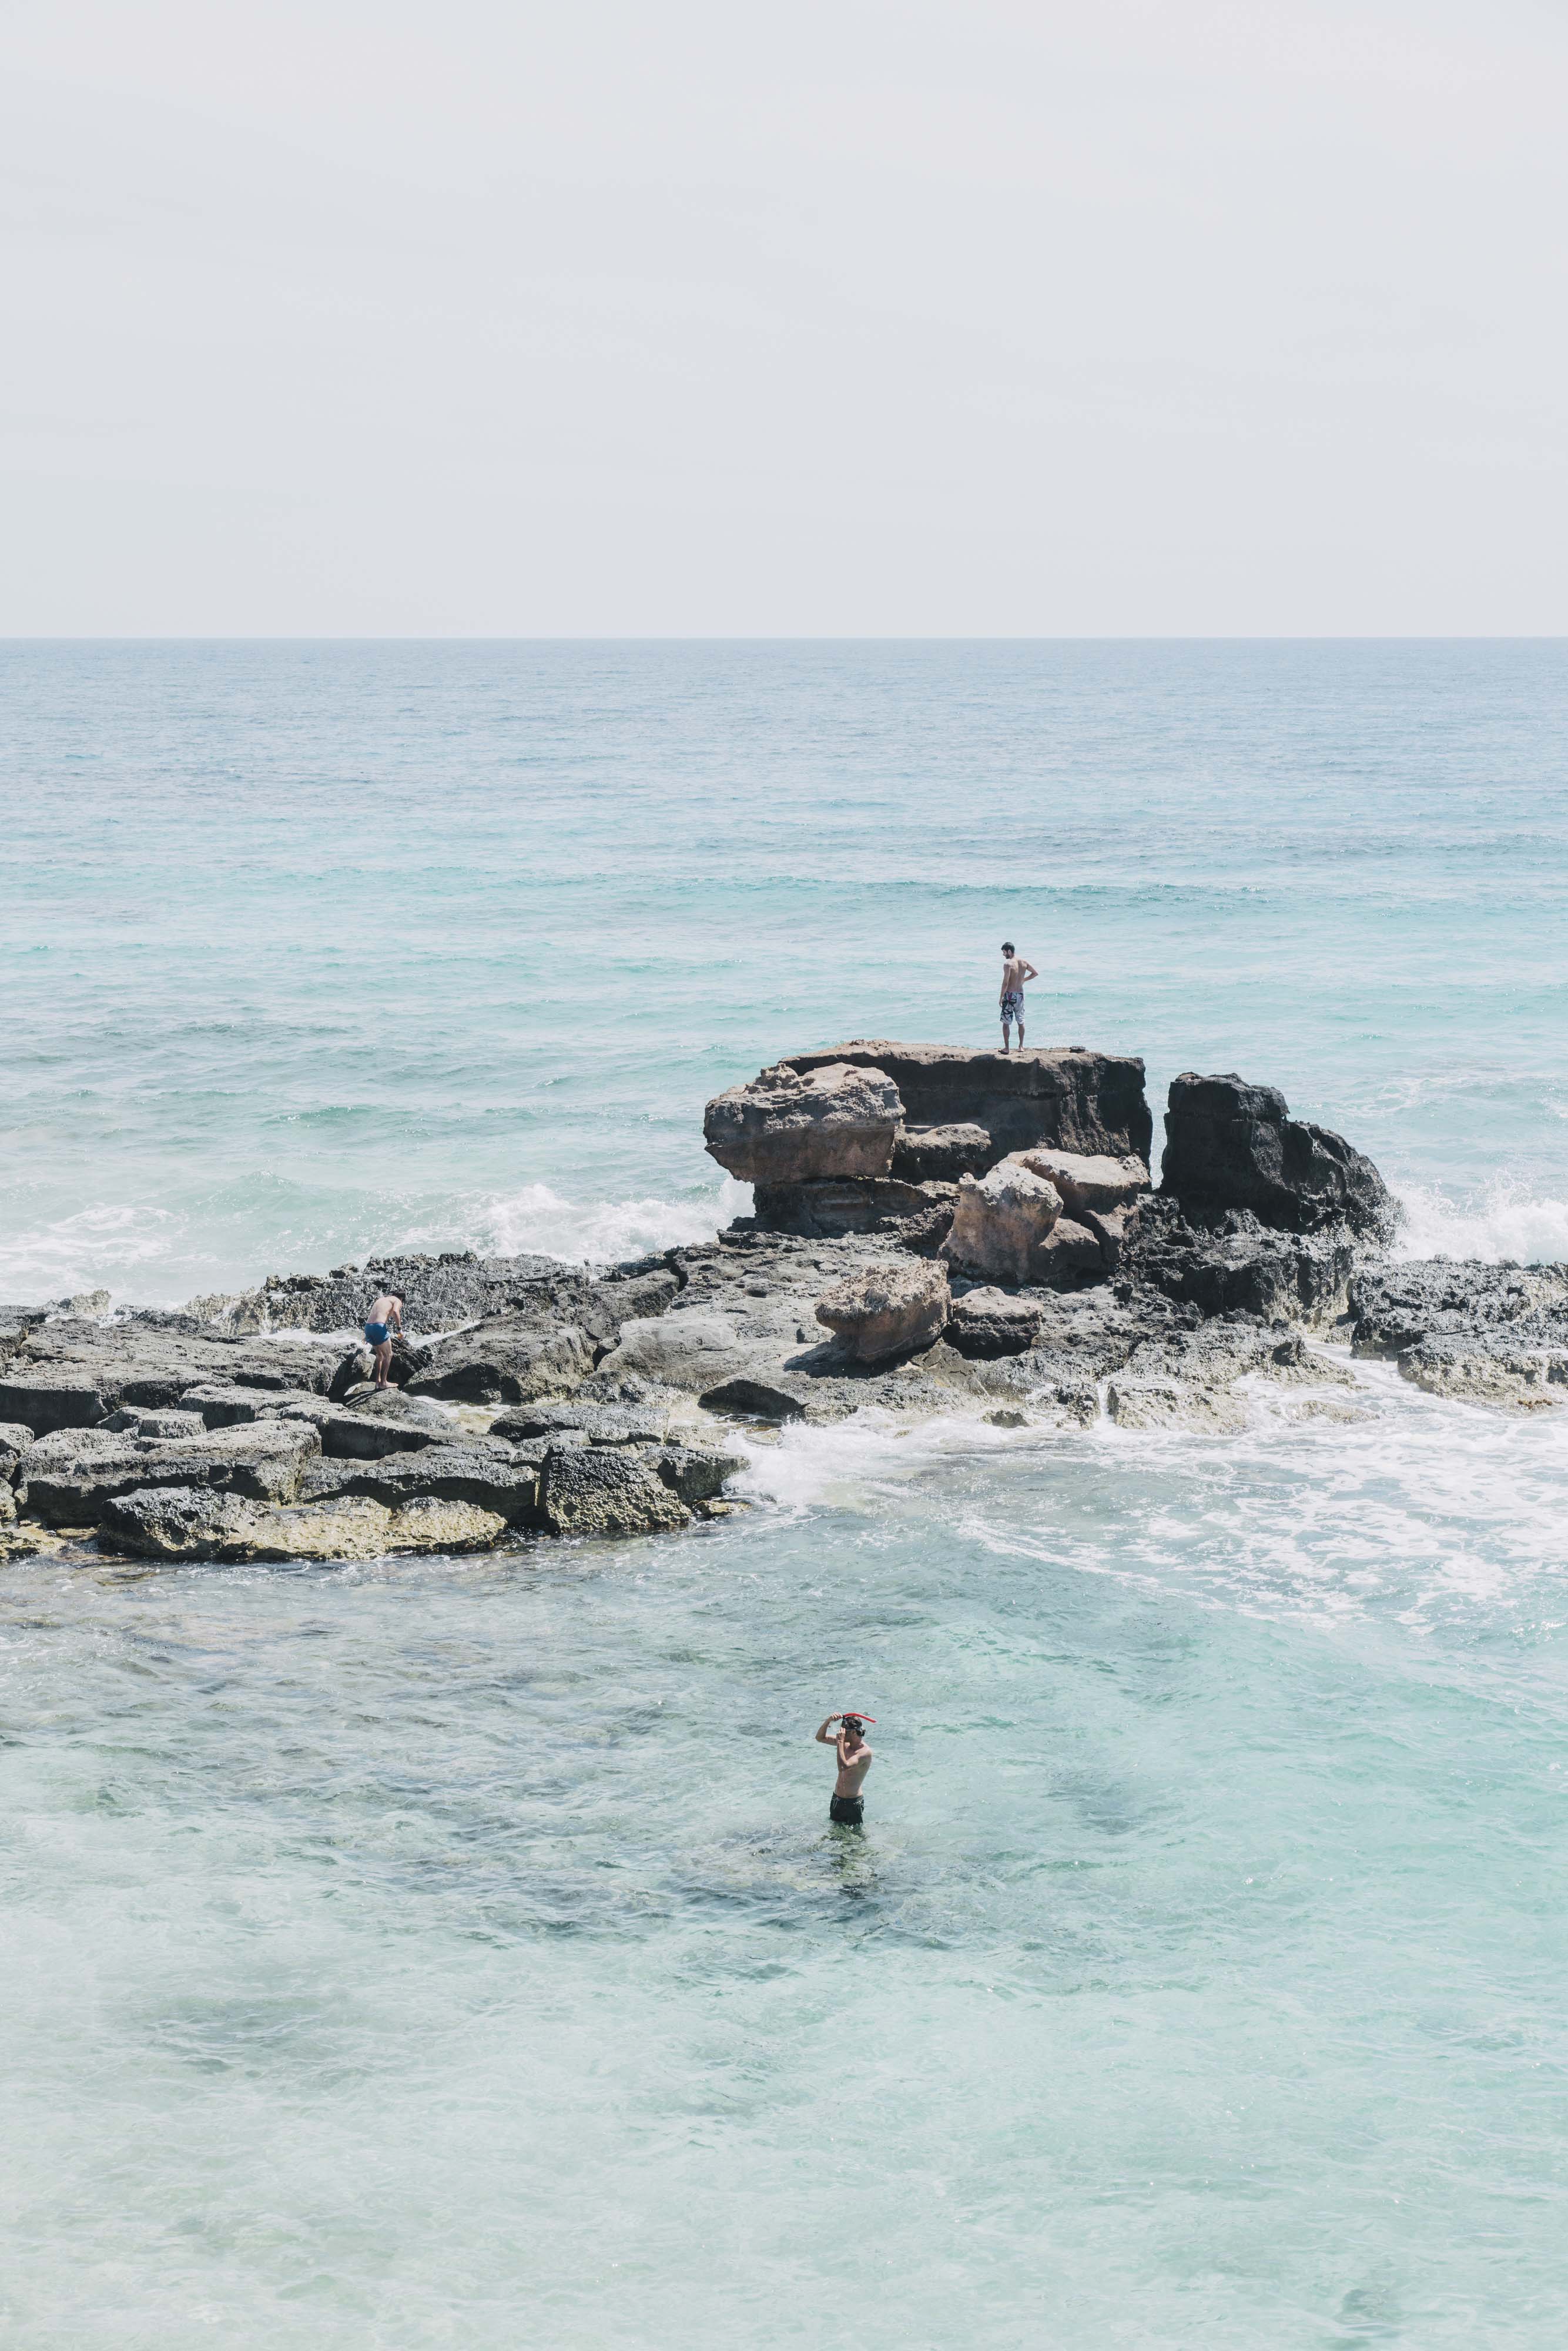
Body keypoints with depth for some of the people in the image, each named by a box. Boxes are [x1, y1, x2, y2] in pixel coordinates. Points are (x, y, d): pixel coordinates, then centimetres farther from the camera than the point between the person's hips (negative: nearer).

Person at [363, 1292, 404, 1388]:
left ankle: (378, 1380, 23)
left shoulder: (381, 1300, 30)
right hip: (379, 1327, -7)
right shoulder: (397, 1301, 8)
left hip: (368, 1327, 7)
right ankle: (384, 1382, 6)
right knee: (388, 1355, 7)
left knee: (380, 1354, 24)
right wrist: (399, 1328, -11)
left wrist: (367, 1335, 45)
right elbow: (395, 1312, -16)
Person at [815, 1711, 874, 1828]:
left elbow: (843, 1767, -35)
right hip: (836, 1799, 8)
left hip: (853, 1803, -8)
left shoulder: (865, 1752, -23)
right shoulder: (846, 1744, 1)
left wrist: (840, 1742, -29)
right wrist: (828, 1721, -9)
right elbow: (820, 1738, 8)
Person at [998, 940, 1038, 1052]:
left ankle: (1007, 1048, 2)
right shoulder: (1024, 962, 3)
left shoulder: (1008, 964, -17)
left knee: (1006, 1022, 3)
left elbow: (1005, 983, -19)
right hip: (1020, 995, 6)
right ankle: (1021, 1046, 20)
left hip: (1010, 995, -6)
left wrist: (1001, 998, -11)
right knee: (1021, 1021, 17)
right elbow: (1036, 973, 14)